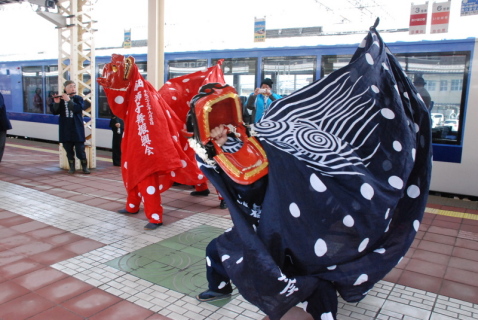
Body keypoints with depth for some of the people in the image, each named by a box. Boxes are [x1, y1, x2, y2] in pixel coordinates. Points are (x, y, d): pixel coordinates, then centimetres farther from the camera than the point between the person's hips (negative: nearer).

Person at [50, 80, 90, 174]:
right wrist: (56, 103, -19)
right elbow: (54, 111, -2)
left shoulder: (78, 98, 0)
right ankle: (71, 167, 20)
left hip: (77, 129, -2)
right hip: (65, 130, 2)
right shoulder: (60, 99, 5)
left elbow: (78, 108, -18)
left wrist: (68, 100, -24)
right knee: (69, 150, 9)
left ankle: (85, 167, 10)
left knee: (80, 149, -1)